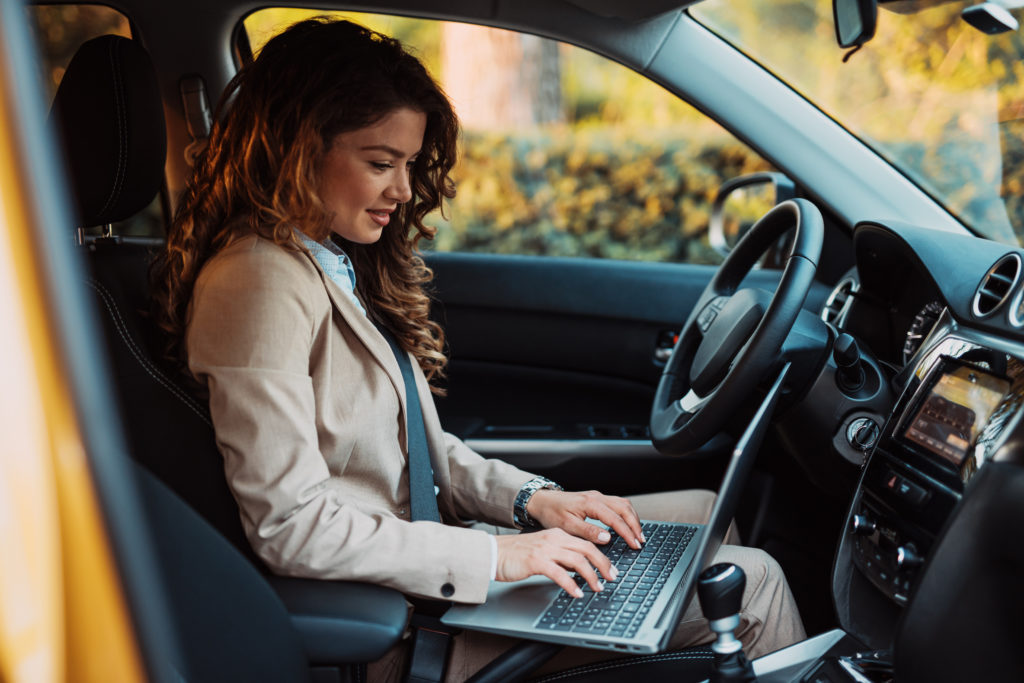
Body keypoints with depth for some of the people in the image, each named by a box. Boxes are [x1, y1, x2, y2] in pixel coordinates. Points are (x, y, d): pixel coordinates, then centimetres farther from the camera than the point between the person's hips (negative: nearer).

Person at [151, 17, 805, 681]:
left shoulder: (342, 262, 10)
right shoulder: (261, 285, -21)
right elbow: (288, 527, -24)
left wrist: (530, 499, 0)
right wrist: (494, 556, -21)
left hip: (421, 548, 10)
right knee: (751, 581, -7)